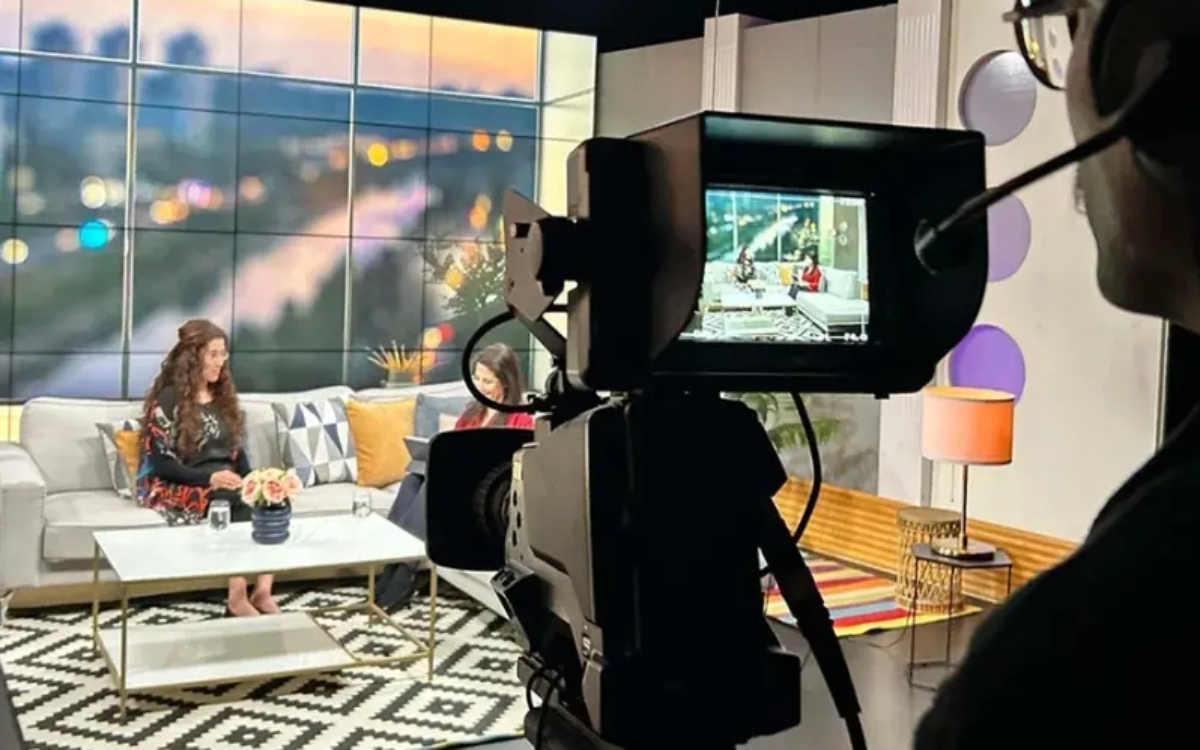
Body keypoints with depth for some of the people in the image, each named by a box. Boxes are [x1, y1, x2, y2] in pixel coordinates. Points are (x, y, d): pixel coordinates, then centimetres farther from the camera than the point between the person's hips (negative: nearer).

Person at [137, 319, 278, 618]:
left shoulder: (223, 396, 16)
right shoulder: (169, 399, -5)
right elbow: (161, 463, -10)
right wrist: (209, 478, -23)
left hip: (225, 480, 6)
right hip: (178, 486, -5)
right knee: (235, 501, -36)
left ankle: (262, 591, -32)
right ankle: (238, 597, -33)